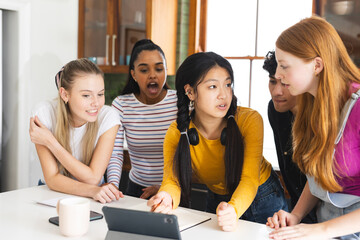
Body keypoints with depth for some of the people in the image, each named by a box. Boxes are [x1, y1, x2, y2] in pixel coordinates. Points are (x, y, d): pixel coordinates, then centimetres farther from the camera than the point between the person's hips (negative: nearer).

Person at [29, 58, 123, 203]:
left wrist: (50, 141, -21)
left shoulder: (107, 117, -16)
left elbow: (93, 178, -18)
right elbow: (52, 178, -17)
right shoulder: (45, 113, -16)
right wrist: (92, 190, -34)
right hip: (53, 194, 0)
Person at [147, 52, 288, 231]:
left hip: (264, 199, -1)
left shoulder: (250, 120, -22)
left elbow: (249, 179, -27)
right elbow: (172, 180, -22)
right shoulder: (176, 133, -16)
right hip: (217, 201, 1)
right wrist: (167, 198, -46)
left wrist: (233, 210, -48)